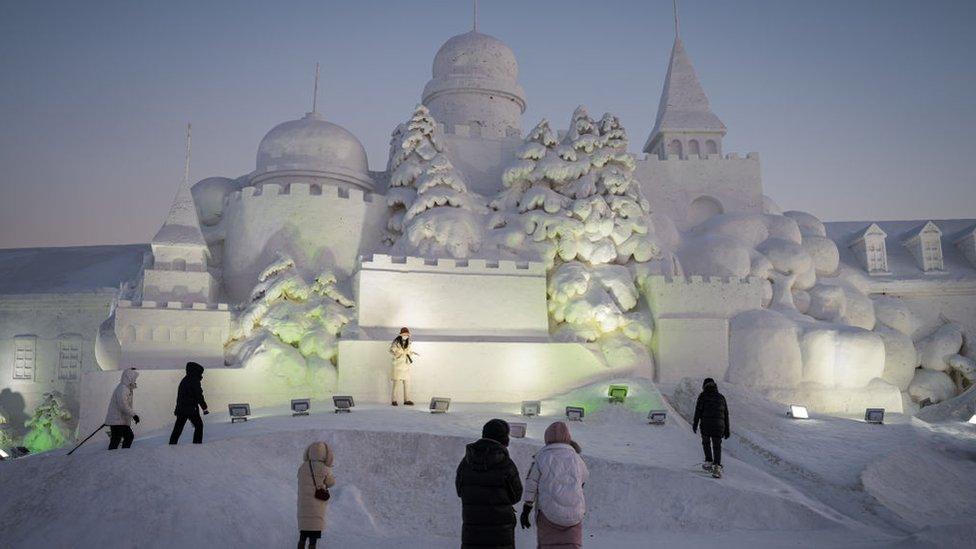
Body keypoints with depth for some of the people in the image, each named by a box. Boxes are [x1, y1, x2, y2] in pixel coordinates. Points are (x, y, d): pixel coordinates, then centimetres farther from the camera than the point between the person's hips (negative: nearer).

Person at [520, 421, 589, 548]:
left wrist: (525, 510, 7)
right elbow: (584, 478, 23)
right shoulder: (575, 458, 3)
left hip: (547, 514, -1)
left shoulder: (541, 458, -3)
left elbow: (530, 486, -1)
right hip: (574, 516, 1)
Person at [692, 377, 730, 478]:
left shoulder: (703, 396, 6)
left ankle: (709, 461, 9)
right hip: (719, 424, 2)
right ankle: (717, 466, -9)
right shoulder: (721, 397, 18)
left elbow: (698, 410, -5)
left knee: (706, 442, 19)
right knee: (717, 446, 5)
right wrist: (727, 430, 20)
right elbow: (726, 414, 17)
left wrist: (695, 424, -6)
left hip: (706, 423, -2)